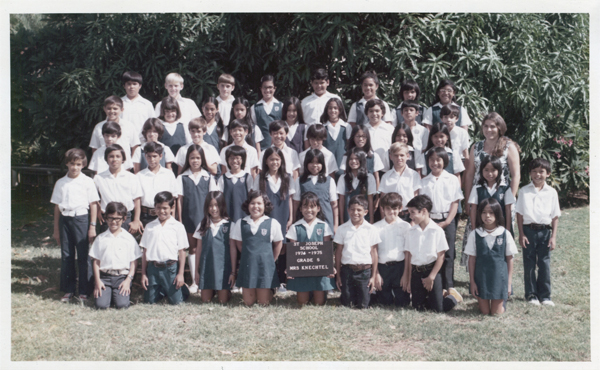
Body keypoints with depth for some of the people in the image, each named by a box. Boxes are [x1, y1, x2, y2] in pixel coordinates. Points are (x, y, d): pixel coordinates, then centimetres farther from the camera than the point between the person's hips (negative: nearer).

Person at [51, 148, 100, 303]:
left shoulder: (87, 182, -1)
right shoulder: (60, 183, 8)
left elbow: (93, 204, 0)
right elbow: (57, 206, 12)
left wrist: (92, 226, -5)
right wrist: (56, 229, 12)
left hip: (80, 219, -3)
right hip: (64, 219, 3)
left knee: (83, 256, 0)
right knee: (66, 256, 8)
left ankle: (83, 291, 9)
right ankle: (68, 290, 18)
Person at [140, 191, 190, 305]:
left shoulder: (178, 226, 1)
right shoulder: (150, 227, 9)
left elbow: (182, 251, 0)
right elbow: (145, 251, 10)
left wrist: (180, 274, -4)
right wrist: (143, 274, 7)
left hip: (171, 267, -3)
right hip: (153, 267, 3)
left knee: (176, 301, -1)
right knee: (149, 300, 6)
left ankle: (183, 288, 30)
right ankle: (162, 291, 35)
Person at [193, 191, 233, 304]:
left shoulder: (229, 225, -2)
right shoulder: (203, 225, 7)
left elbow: (233, 250, -1)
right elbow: (198, 248, 11)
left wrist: (233, 272, -4)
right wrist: (196, 270, 9)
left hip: (223, 266, -2)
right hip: (206, 266, 3)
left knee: (223, 301, -3)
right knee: (205, 300, 3)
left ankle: (225, 290, 27)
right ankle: (212, 290, 32)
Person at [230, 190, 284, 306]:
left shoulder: (272, 223, -2)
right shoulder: (241, 223, 2)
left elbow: (278, 244, 8)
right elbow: (239, 244, 12)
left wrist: (271, 260, 9)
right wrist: (250, 255, 7)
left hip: (265, 265, -1)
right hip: (247, 265, 2)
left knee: (264, 303, 1)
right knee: (248, 302, 5)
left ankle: (270, 289, 31)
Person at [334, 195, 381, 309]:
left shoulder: (371, 230, 0)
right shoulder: (342, 229, 2)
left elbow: (374, 253, 3)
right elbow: (338, 252, 6)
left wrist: (373, 276, 2)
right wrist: (338, 275, 6)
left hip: (365, 271, -1)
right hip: (347, 270, 1)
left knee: (363, 305, 0)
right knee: (347, 304, 4)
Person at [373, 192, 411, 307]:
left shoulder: (405, 226, 2)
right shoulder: (376, 227, 3)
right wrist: (376, 274, -2)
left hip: (400, 266, -1)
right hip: (382, 266, 1)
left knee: (402, 302, 0)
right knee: (384, 301, 5)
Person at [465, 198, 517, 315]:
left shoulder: (505, 234, -5)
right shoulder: (474, 235, -4)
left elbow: (509, 259, 1)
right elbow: (472, 259, 0)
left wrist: (509, 282, 1)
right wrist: (472, 282, -1)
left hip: (499, 278, -1)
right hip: (481, 278, 1)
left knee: (496, 312, 2)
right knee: (485, 312, 6)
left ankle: (503, 300, 34)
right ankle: (481, 300, 38)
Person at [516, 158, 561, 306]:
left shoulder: (551, 192, 3)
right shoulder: (524, 191, 1)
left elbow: (555, 216, 5)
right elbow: (520, 213, 1)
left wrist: (553, 237, 0)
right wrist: (521, 234, -5)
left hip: (545, 230, 1)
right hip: (529, 230, -1)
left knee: (544, 263, 5)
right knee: (529, 263, 5)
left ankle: (544, 295, 15)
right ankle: (531, 294, 15)